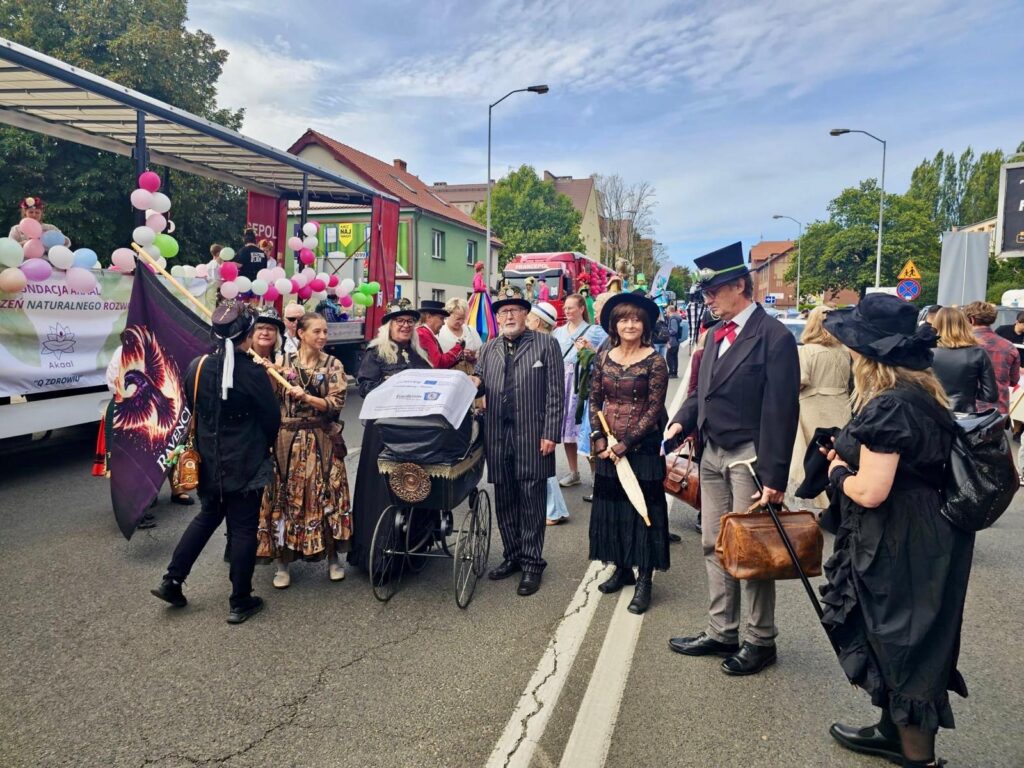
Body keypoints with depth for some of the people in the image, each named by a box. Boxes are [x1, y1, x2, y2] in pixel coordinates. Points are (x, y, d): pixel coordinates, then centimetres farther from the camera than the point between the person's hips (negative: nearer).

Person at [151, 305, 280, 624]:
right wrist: (262, 446, 12)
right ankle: (240, 602, 14)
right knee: (243, 528, 5)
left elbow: (193, 410, 9)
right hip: (246, 463, -5)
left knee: (208, 516, 25)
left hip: (210, 462, 5)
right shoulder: (252, 373, -19)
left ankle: (172, 581, 25)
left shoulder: (196, 367, -4)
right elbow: (273, 419, -9)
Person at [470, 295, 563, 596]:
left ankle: (532, 563, 14)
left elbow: (555, 393, -4)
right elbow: (478, 385, 19)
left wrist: (550, 434, -10)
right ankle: (512, 556, 27)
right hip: (497, 436, 4)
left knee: (532, 501, 2)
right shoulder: (488, 349, 14)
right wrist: (474, 383, -5)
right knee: (504, 501, 12)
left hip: (532, 436, -4)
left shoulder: (546, 345, 1)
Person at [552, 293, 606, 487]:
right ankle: (573, 472, 21)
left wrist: (590, 348, -19)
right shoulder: (558, 331, 15)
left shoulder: (594, 330, 0)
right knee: (566, 426, 8)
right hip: (562, 381, 5)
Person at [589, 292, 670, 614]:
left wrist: (625, 443, -14)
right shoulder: (603, 358, 5)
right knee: (610, 507, 12)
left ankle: (644, 580, 12)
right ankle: (621, 568, 28)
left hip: (642, 447, -4)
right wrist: (599, 439, -6)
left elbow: (654, 409, -11)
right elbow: (594, 402, 7)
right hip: (607, 448, 5)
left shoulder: (655, 361, -8)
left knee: (643, 509, 2)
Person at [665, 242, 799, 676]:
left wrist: (774, 476, -16)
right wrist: (682, 420, 0)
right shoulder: (715, 335, 12)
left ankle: (760, 641, 19)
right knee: (714, 545, 13)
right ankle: (721, 633, 26)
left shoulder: (774, 337, -11)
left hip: (749, 456, -7)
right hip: (713, 453, 8)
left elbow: (781, 412, -14)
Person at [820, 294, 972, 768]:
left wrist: (839, 472, -9)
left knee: (898, 645, 7)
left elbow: (870, 491, -28)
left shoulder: (889, 405, -25)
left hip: (898, 548, -10)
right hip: (923, 540, 10)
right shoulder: (921, 394, 6)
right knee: (894, 640, 22)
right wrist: (853, 453, 9)